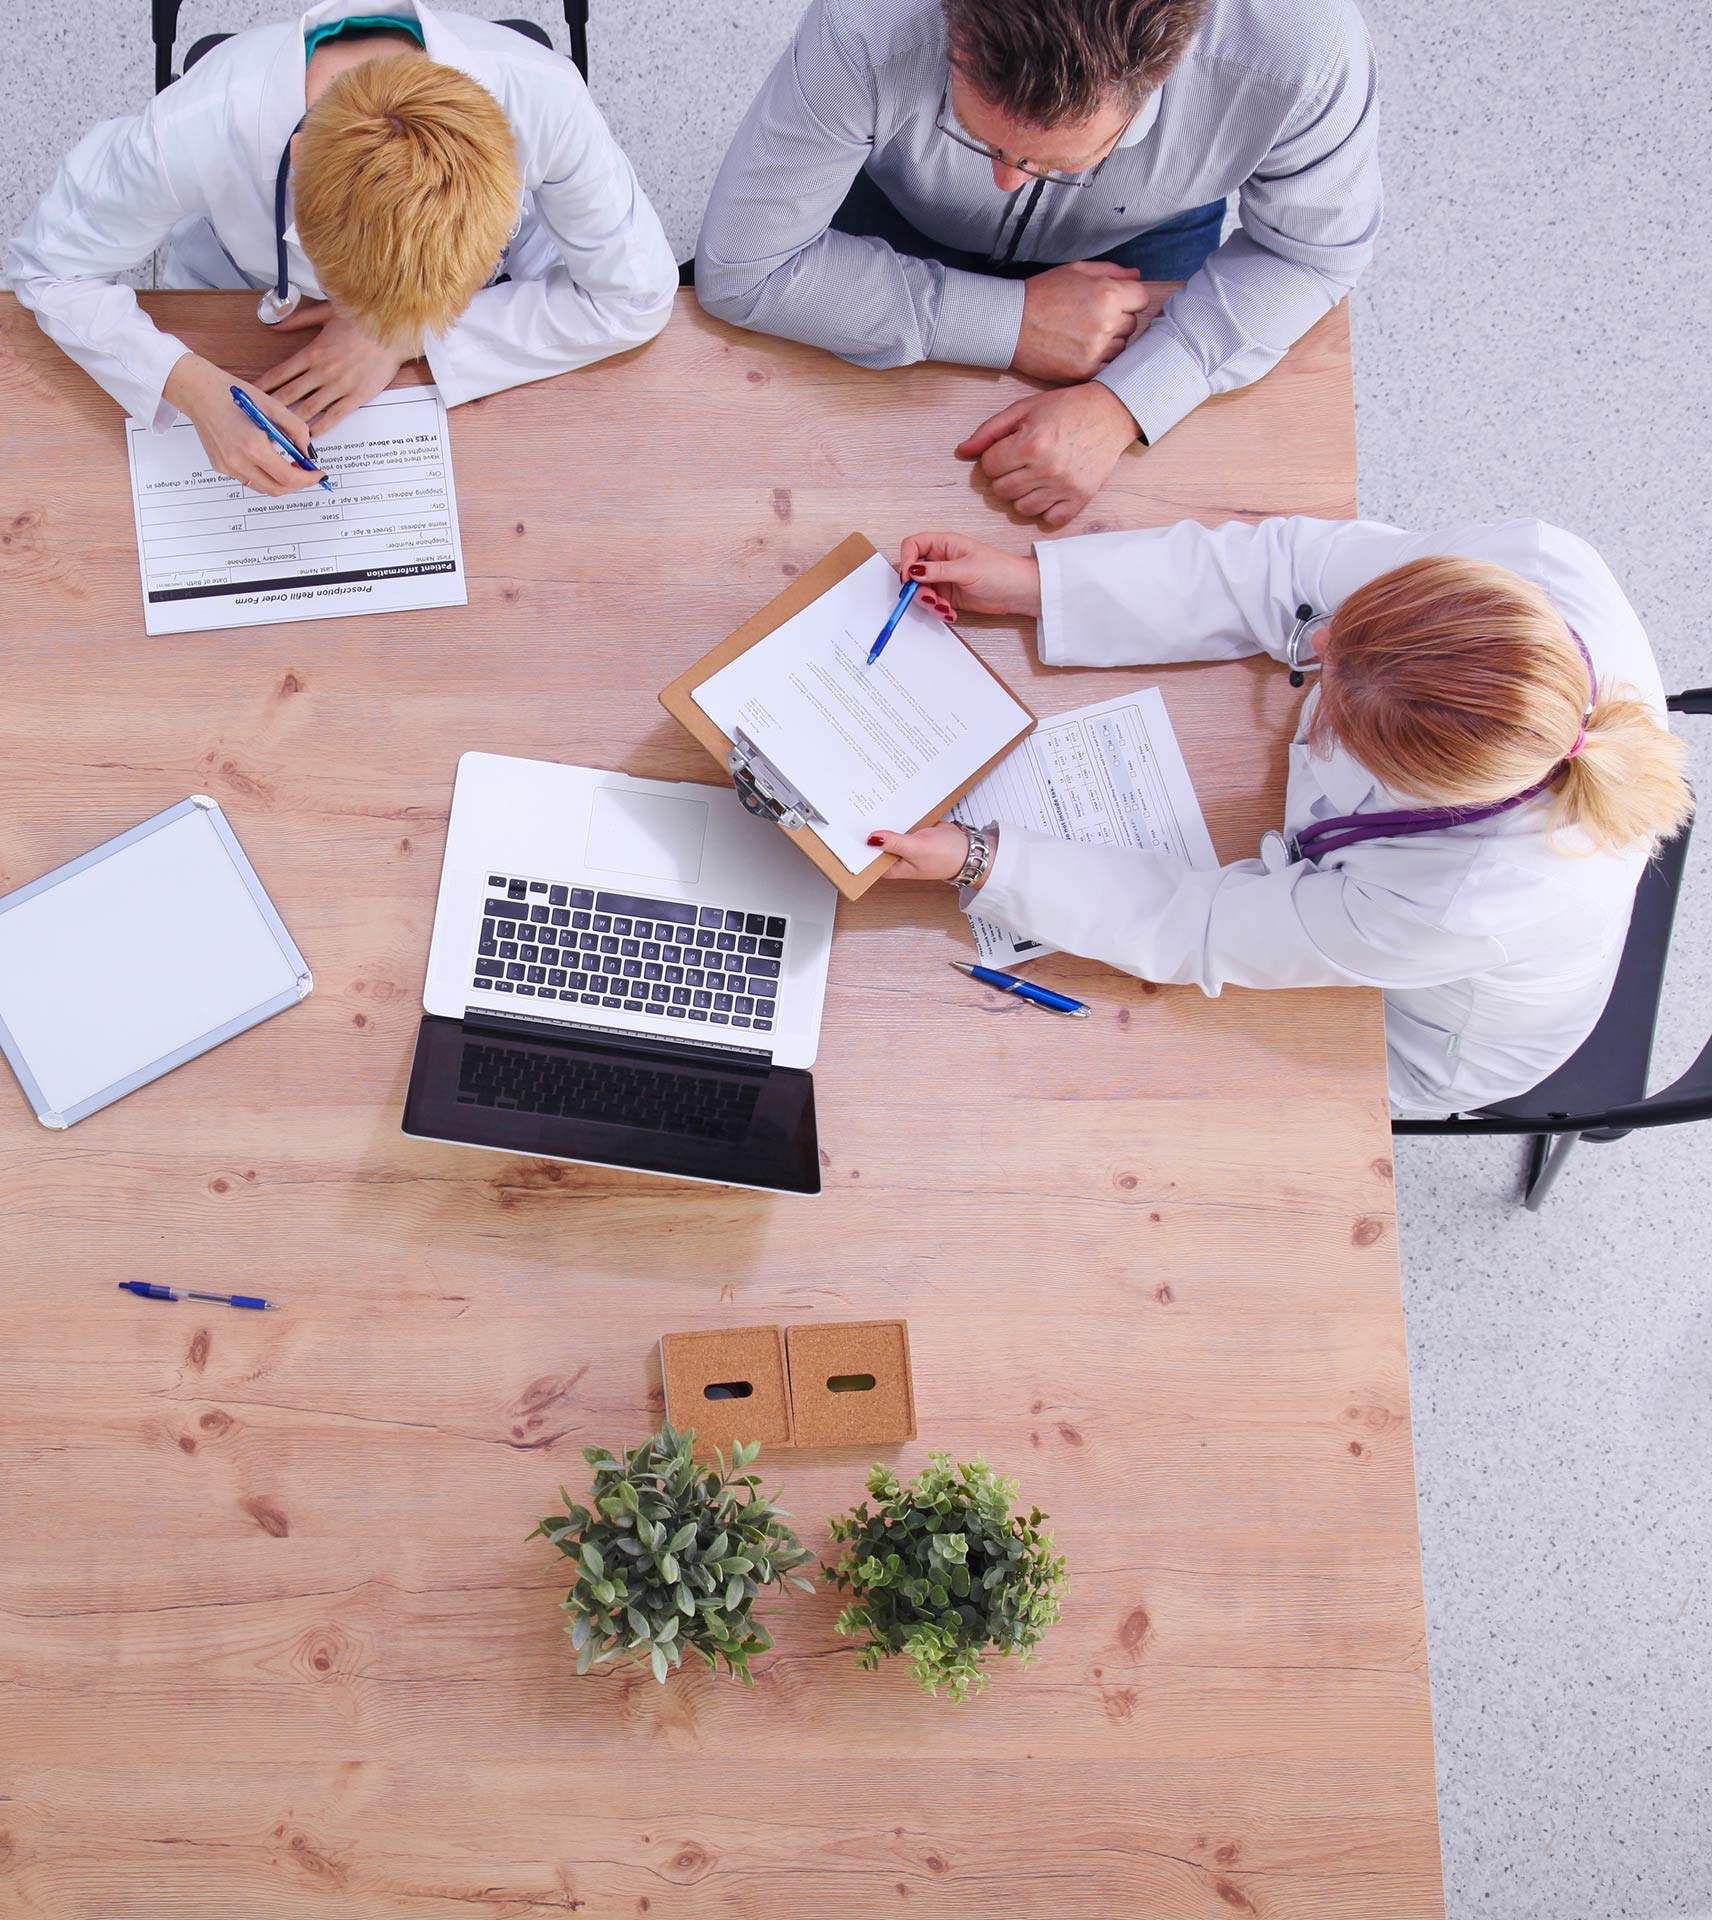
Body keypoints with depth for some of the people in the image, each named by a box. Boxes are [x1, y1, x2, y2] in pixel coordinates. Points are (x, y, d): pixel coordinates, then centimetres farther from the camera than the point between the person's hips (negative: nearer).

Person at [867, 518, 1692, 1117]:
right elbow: (1286, 568, -26)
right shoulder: (1543, 565, -38)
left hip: (1417, 1049, -5)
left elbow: (1196, 929, -32)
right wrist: (1027, 583, -27)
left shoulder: (1460, 908, -48)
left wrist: (977, 862, -30)